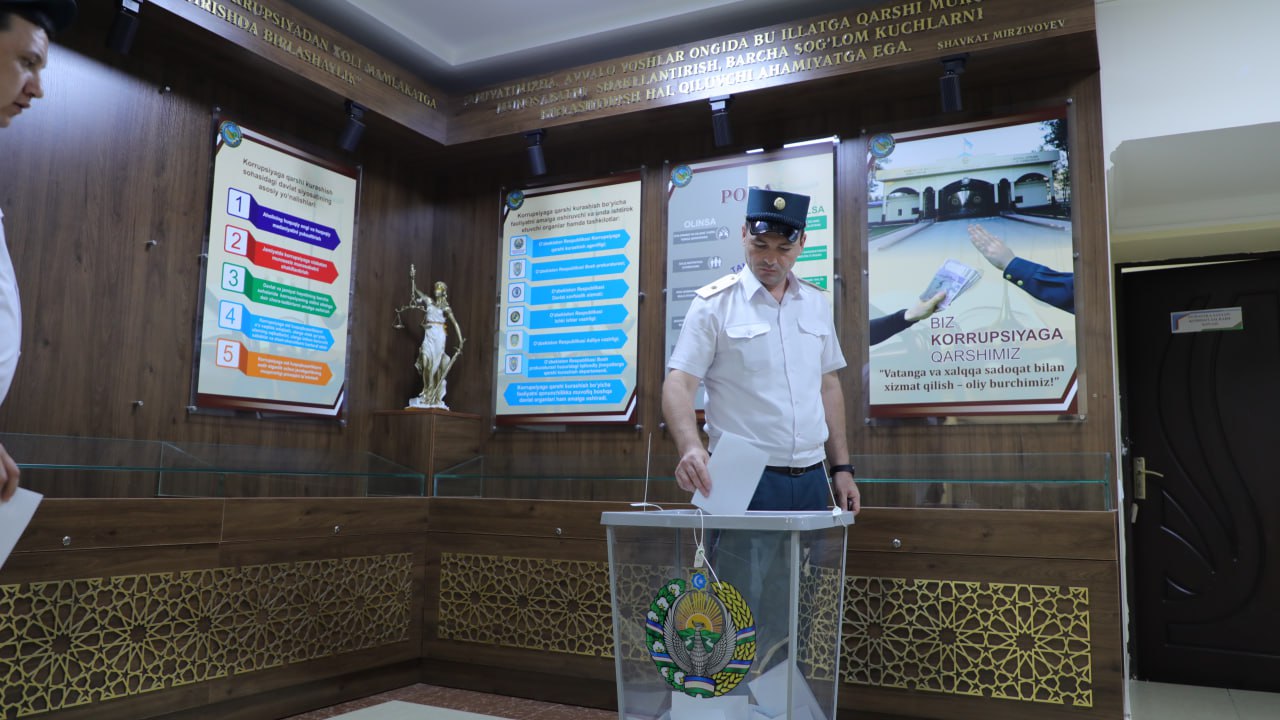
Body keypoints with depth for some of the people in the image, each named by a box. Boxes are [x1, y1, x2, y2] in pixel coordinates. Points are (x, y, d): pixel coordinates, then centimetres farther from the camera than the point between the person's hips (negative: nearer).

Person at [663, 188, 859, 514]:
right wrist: (691, 446, -30)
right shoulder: (714, 303, -5)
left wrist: (842, 468, 12)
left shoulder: (817, 302, 10)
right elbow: (678, 383, -13)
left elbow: (828, 386, 15)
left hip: (811, 478, 5)